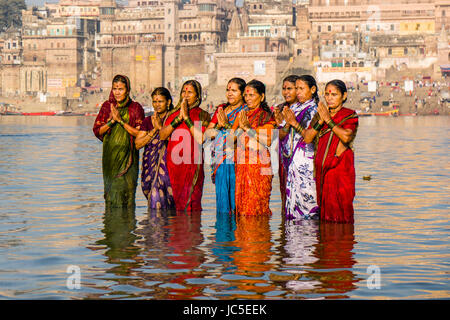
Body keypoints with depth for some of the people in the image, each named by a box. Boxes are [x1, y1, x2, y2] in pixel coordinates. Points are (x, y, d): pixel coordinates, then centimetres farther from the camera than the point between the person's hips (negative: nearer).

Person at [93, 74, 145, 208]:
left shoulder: (136, 108, 1)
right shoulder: (107, 106, 7)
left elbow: (140, 133, -7)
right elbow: (97, 130, 5)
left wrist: (121, 121, -13)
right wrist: (112, 121, -11)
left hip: (128, 156, -2)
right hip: (110, 155, 2)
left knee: (126, 190, -6)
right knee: (111, 191, 1)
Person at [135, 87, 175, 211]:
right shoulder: (148, 121, 13)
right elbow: (138, 144, 5)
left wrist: (160, 127, -12)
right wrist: (154, 130, -5)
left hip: (167, 163, -4)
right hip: (150, 164, 4)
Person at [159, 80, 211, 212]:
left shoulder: (202, 115, 3)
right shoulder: (173, 113, 15)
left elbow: (200, 139, -12)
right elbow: (162, 135, 3)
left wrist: (186, 117, -10)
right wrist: (178, 118, -7)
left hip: (192, 164, -4)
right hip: (173, 164, 4)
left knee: (190, 205, -7)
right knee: (177, 204, 4)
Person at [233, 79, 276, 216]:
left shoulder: (267, 116, 1)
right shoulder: (242, 114, 16)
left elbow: (268, 140, -14)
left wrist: (248, 128, -14)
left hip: (259, 165, -4)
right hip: (241, 165, 5)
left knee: (257, 203, -8)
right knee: (240, 203, 1)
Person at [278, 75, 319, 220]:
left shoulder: (315, 110, -3)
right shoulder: (292, 108, 15)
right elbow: (281, 136, 10)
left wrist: (294, 123, -16)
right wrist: (287, 124, -8)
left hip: (307, 159, -6)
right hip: (292, 159, 6)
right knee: (292, 195, 5)